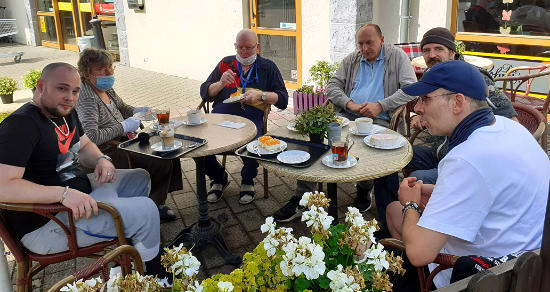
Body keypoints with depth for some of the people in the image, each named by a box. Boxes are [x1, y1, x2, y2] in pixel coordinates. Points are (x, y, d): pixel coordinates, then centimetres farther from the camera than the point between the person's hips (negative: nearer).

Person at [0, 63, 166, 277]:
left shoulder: (65, 111, 8)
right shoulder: (21, 125, -22)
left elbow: (84, 146, 23)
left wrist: (101, 160, -1)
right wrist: (63, 194, -38)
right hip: (46, 223, -11)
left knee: (140, 178, 21)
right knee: (145, 210, -18)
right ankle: (154, 276, 7)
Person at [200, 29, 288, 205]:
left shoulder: (268, 67, 15)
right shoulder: (225, 63, 21)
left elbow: (283, 99, 8)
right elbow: (204, 93, 18)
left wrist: (260, 95, -8)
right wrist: (221, 83, -1)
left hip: (250, 118, -2)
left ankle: (247, 181, 2)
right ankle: (218, 178, 8)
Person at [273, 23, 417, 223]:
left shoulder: (397, 56, 9)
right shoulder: (351, 60, 21)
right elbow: (332, 86, 13)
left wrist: (380, 106, -14)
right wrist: (350, 104, -7)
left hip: (378, 120, -3)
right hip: (346, 116, 4)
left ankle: (364, 192, -3)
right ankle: (300, 200, -19)